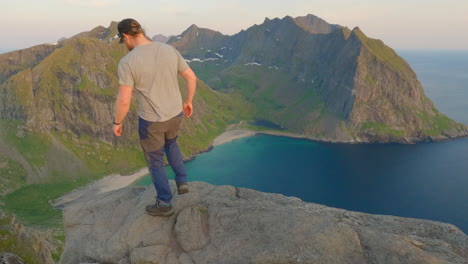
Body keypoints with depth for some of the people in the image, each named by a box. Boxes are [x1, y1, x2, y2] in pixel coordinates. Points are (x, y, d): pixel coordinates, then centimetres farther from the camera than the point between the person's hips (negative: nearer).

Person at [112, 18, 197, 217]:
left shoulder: (127, 62, -19)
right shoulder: (170, 50, -6)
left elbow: (124, 100, -20)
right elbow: (191, 77, 0)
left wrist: (117, 122, -1)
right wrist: (188, 101, 17)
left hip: (151, 120, -4)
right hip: (175, 114, 5)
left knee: (154, 160, 17)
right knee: (170, 143, 35)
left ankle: (164, 204, 29)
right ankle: (182, 181, 31)